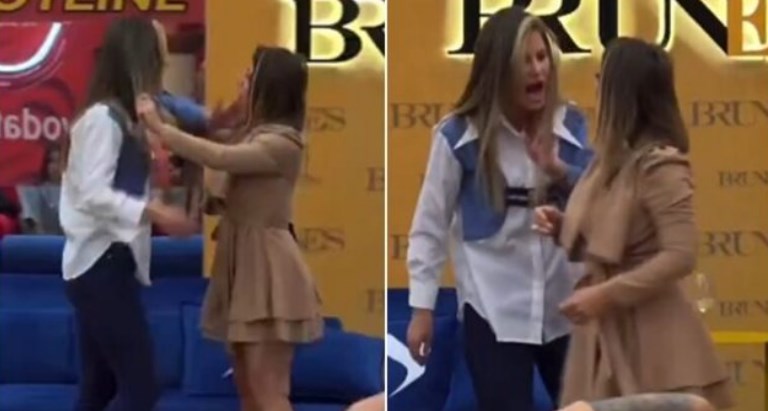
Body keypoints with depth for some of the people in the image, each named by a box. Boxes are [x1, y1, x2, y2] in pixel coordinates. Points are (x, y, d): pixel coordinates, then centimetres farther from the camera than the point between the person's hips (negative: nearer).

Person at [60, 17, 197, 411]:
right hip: (101, 265, -10)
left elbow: (118, 189, 11)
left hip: (108, 263, 10)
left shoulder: (118, 118, 16)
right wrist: (155, 213, -29)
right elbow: (93, 194, -22)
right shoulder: (103, 117, -13)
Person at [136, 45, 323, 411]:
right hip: (245, 265, 10)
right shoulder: (258, 136, 16)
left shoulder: (283, 143, -15)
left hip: (268, 271, -10)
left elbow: (220, 157, -27)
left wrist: (159, 127, -20)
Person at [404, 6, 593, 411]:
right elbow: (430, 225, -4)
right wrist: (422, 307, -4)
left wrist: (561, 173, -19)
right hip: (494, 309, -3)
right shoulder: (459, 136, -9)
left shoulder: (571, 126, 0)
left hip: (564, 304, 3)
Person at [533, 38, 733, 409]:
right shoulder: (612, 160, 11)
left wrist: (606, 294, -21)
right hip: (605, 331, 9)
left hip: (649, 336, -9)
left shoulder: (659, 165, -17)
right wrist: (562, 227, 1)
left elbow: (680, 256, -22)